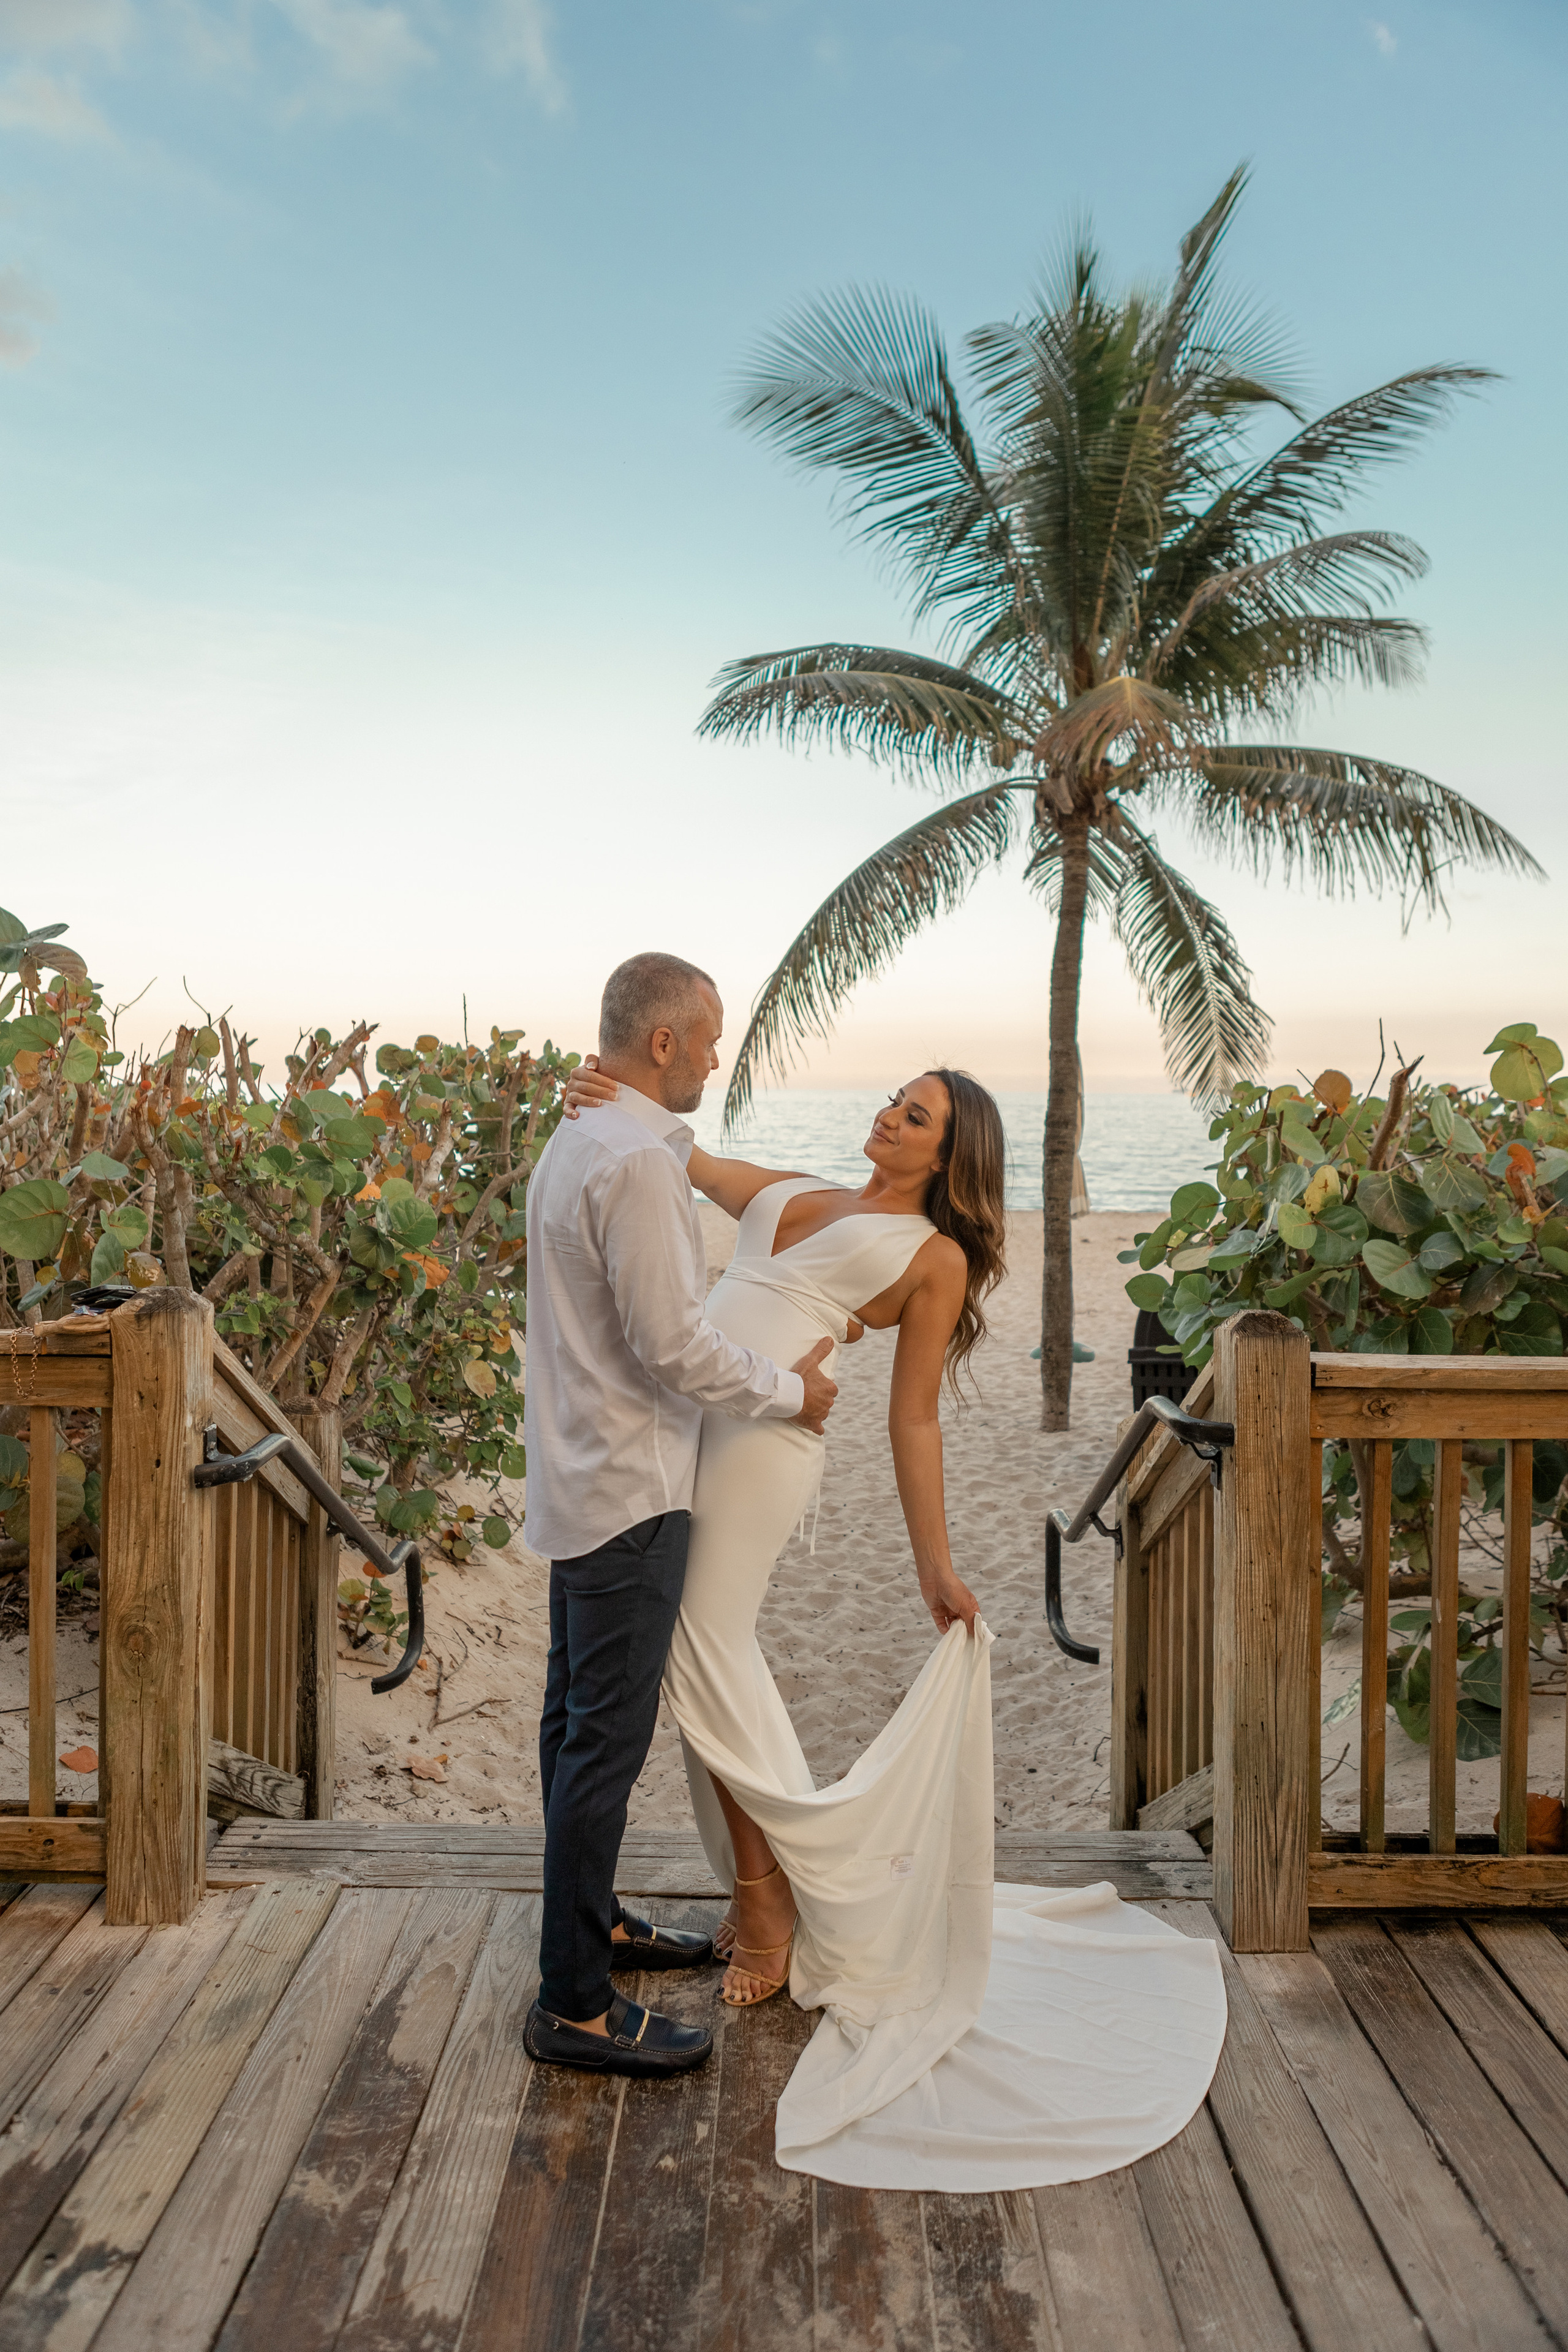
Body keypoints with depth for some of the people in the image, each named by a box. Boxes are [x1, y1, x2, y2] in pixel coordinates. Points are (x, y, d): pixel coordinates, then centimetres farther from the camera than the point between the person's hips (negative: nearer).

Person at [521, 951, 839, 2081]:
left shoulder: (577, 1144, 11)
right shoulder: (637, 1164, -22)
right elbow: (675, 1343, -23)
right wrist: (792, 1391, -10)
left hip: (583, 1480, 11)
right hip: (629, 1492, -11)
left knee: (579, 1722, 20)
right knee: (606, 1741, -2)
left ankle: (592, 1922, 36)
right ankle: (575, 2007, 9)